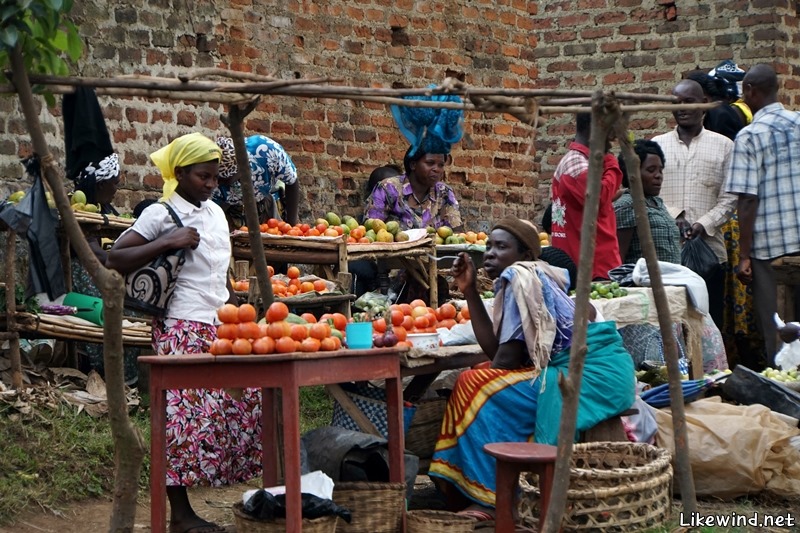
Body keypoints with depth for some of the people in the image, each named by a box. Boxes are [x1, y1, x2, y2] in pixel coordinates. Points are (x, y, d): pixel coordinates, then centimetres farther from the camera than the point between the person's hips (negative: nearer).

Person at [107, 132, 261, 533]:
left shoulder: (216, 213, 16)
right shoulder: (161, 214, -5)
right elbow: (115, 259, -12)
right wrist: (167, 242, -17)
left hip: (221, 329, 8)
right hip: (182, 331, -7)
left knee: (245, 404, 3)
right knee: (185, 417, -8)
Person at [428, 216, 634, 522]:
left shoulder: (521, 276, -11)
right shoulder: (533, 278, 17)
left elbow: (507, 358, -13)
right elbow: (495, 350, 11)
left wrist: (483, 383, 5)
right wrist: (470, 290, 10)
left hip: (591, 376, -10)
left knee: (474, 387, -12)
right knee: (482, 383, 13)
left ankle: (492, 497, -6)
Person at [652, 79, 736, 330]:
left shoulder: (723, 145, 8)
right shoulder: (657, 145, 12)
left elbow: (729, 198, 3)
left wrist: (704, 224, -12)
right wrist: (672, 216, -13)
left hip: (709, 248, 0)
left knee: (710, 321, 2)